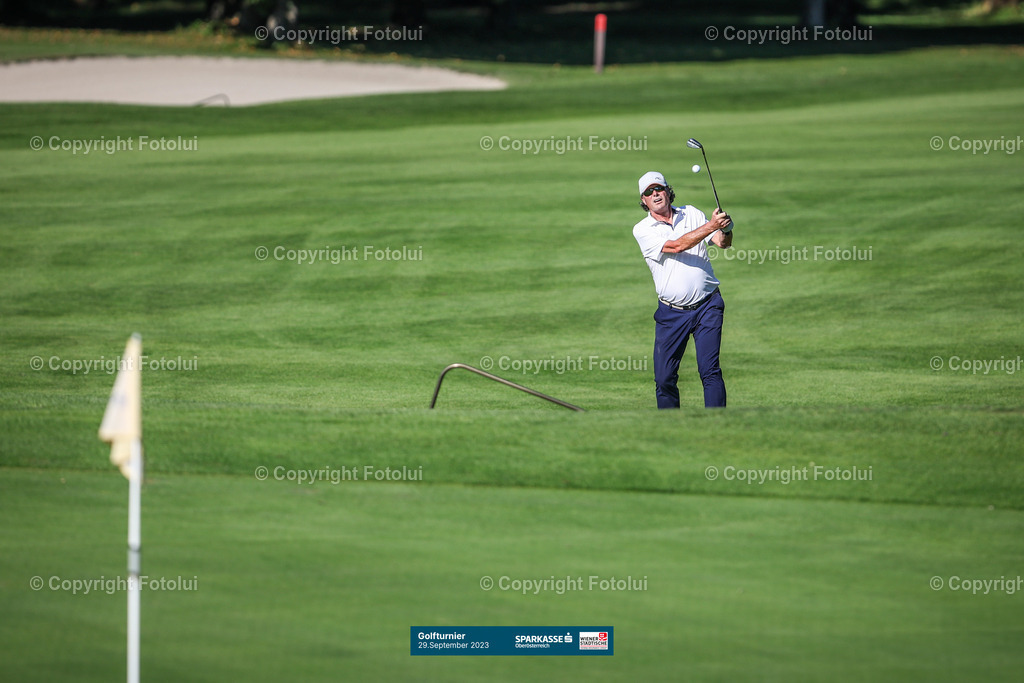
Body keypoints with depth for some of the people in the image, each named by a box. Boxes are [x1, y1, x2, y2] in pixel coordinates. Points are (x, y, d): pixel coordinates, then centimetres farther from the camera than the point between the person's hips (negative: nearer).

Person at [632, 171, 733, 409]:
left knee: (709, 370, -11)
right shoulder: (642, 230, -2)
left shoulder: (692, 214, 8)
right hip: (671, 313, 0)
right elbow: (676, 246, -17)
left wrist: (725, 230, -24)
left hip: (707, 306, 0)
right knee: (664, 378, -1)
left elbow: (723, 243, 0)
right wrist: (711, 226, -27)